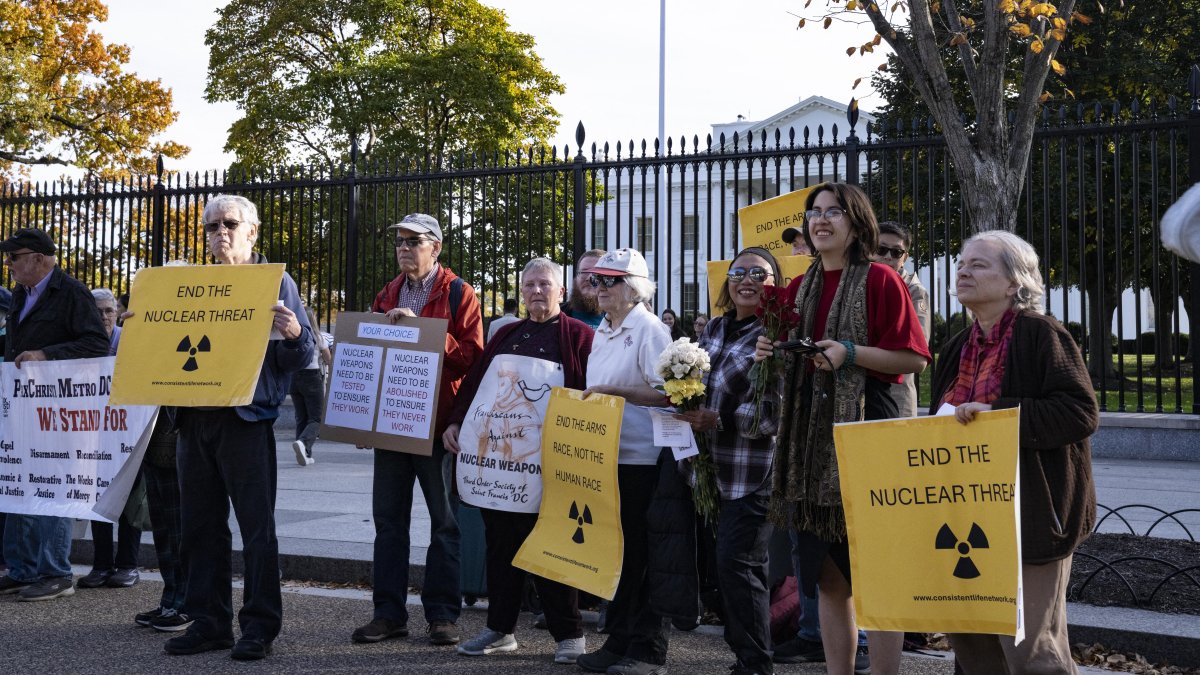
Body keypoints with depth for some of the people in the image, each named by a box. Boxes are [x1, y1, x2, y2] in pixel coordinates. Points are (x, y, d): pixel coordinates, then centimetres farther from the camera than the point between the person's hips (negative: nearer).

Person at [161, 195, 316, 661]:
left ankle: (259, 626, 5)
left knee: (256, 527, -2)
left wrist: (294, 334, -22)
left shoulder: (275, 281, 3)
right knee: (200, 525, 8)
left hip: (245, 418, -5)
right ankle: (208, 622, 17)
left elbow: (301, 357, -1)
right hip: (194, 417, 5)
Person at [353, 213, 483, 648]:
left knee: (444, 521, 3)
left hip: (438, 423, -5)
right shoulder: (387, 296, 15)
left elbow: (470, 356, -12)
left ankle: (442, 614, 10)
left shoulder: (458, 294, -2)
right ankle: (389, 613, 14)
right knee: (388, 519, 7)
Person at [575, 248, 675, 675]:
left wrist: (613, 390, -22)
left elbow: (666, 393, -16)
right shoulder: (601, 333, 16)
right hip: (605, 456, 8)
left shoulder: (649, 330, -9)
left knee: (640, 555, -3)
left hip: (640, 459, -8)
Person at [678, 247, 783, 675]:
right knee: (730, 562, 13)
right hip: (717, 467, 8)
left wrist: (719, 420, -22)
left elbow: (777, 409, -17)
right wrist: (687, 404, 4)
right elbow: (698, 382, 25)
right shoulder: (715, 328, 14)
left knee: (737, 561, -8)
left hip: (755, 470, -7)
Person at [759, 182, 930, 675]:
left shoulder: (879, 280, -4)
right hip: (809, 433, 6)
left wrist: (851, 354, -19)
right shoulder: (801, 287, 14)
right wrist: (772, 353, 1)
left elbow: (914, 359, -9)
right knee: (827, 576, 10)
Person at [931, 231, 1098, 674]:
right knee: (969, 638, 11)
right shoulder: (957, 350, 14)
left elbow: (1081, 412, -19)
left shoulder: (1041, 334, -8)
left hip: (1027, 515, -8)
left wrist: (999, 413, -23)